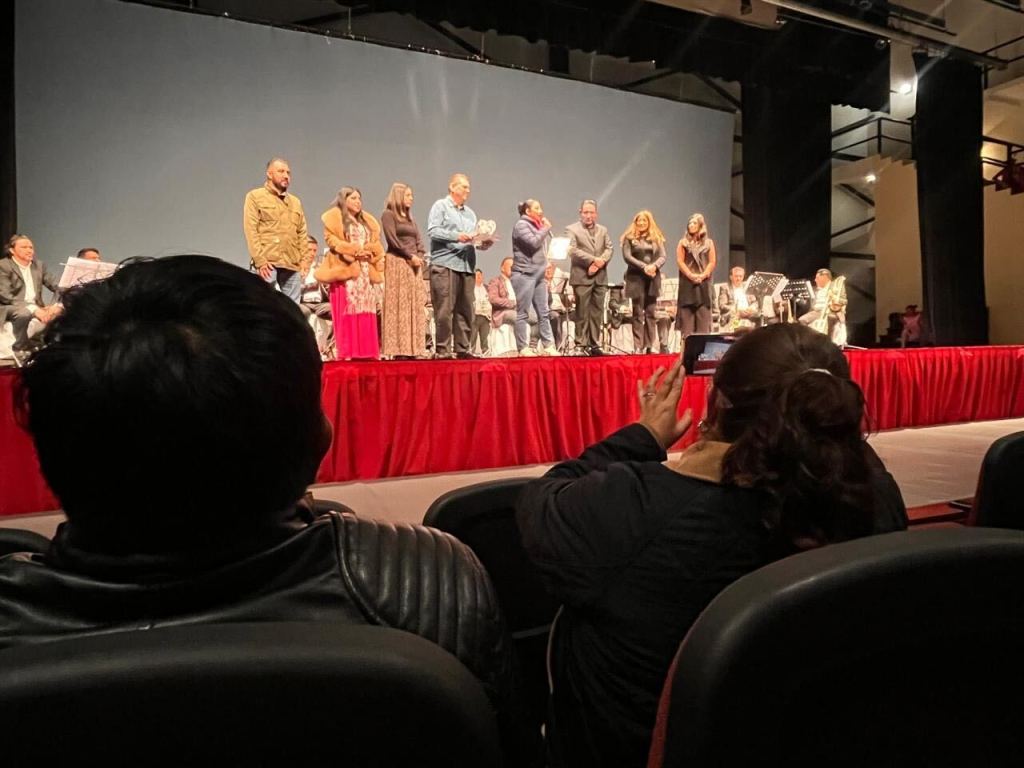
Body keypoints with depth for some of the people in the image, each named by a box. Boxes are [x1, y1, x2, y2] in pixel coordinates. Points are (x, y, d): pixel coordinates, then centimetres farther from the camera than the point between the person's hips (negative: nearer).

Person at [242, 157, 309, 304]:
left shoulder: (296, 202, 24)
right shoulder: (255, 196, 7)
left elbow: (302, 233, 19)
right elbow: (251, 230, -3)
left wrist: (304, 259, 6)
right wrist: (260, 259, -13)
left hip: (292, 264, 5)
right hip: (267, 262, -5)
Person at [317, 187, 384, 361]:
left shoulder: (367, 220, 24)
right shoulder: (334, 217, 4)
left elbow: (376, 243, 19)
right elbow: (331, 239, -8)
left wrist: (370, 251, -3)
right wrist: (353, 251, -16)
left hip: (366, 271, 6)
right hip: (346, 269, -6)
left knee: (367, 312, 2)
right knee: (348, 311, -11)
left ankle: (368, 352, 4)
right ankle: (347, 352, -11)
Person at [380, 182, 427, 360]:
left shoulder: (410, 217, 22)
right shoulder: (388, 214, 0)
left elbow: (418, 241, 17)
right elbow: (392, 240, -10)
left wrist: (420, 257, -2)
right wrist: (410, 256, -12)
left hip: (414, 265, 7)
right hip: (397, 264, -7)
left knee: (415, 306, 1)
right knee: (399, 305, -9)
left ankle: (413, 349, 2)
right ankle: (398, 349, -10)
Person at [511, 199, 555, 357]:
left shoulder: (536, 225, 20)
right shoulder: (521, 225, -5)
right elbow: (534, 243, -18)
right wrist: (546, 228, -7)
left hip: (538, 275, 9)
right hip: (524, 274, -8)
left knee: (544, 313, 5)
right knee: (523, 313, -4)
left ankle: (548, 346, 7)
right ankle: (523, 348, -2)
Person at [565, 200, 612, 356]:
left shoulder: (603, 230, 18)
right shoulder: (572, 229, 2)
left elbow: (609, 249, 8)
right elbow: (572, 250, -10)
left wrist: (600, 263, -11)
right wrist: (593, 260, -15)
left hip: (600, 277, 5)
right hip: (582, 277, -4)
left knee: (597, 312, 5)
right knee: (582, 312, -4)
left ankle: (594, 344, 10)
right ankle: (581, 344, 1)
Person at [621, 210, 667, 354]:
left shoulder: (657, 238, 13)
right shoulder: (629, 237, 4)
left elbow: (662, 257, 6)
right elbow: (627, 256, -6)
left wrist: (654, 266, -15)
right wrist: (644, 267, -16)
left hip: (653, 278, 3)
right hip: (636, 278, -3)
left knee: (651, 313, 3)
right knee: (638, 313, -4)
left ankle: (651, 345, 5)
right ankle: (638, 346, -3)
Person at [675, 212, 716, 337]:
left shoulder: (709, 243, 11)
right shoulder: (683, 242, 8)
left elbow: (712, 262, 4)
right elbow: (680, 261, -1)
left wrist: (703, 275, -11)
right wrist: (691, 275, -13)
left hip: (704, 282, 1)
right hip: (687, 282, -1)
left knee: (703, 313, -1)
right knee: (687, 313, -4)